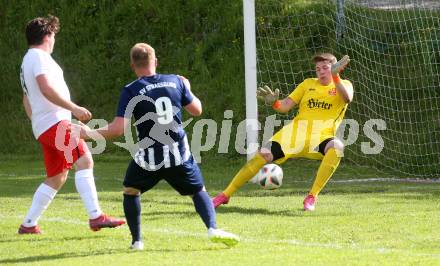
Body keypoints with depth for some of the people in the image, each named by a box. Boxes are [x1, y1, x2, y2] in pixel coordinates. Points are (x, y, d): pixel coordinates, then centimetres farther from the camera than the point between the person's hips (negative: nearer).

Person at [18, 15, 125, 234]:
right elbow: (46, 89, -22)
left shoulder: (27, 61, 25)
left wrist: (36, 121, 37)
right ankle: (96, 217, -32)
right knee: (84, 161, -21)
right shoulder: (38, 57, -7)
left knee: (56, 178, 14)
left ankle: (28, 224, 17)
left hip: (44, 127, 11)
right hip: (55, 122, -11)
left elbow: (27, 99, 32)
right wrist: (74, 108, -23)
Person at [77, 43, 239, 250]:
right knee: (199, 191, 17)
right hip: (179, 155, 2)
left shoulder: (130, 91, -7)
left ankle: (136, 240, 17)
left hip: (148, 158, -2)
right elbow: (197, 110, 14)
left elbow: (118, 129, -12)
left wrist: (90, 134, 2)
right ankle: (213, 229, -7)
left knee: (130, 191, 23)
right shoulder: (176, 81, 3)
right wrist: (187, 89, 33)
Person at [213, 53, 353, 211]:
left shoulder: (343, 85, 11)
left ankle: (312, 197, -28)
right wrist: (273, 102, -11)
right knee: (263, 155, -13)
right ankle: (225, 195, -1)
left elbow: (347, 98, -15)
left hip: (322, 136, -3)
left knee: (336, 147, -37)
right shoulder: (308, 84, 19)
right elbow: (285, 106, 11)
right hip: (296, 131, 3)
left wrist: (335, 75, -26)